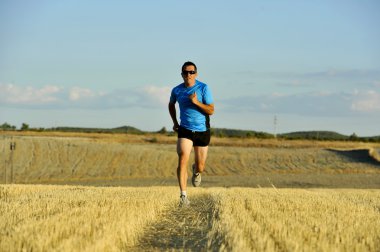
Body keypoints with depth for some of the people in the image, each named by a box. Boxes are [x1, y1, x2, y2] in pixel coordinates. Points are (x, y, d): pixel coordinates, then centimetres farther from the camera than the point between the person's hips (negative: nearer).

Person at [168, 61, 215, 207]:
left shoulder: (203, 88, -9)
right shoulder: (177, 90, -1)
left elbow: (211, 110, -12)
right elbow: (171, 105, 22)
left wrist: (196, 102, -26)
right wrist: (175, 123, 12)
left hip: (202, 131, -1)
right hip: (185, 130, 1)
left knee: (200, 167, 6)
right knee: (182, 160, -21)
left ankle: (196, 171, 47)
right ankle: (183, 196, -20)